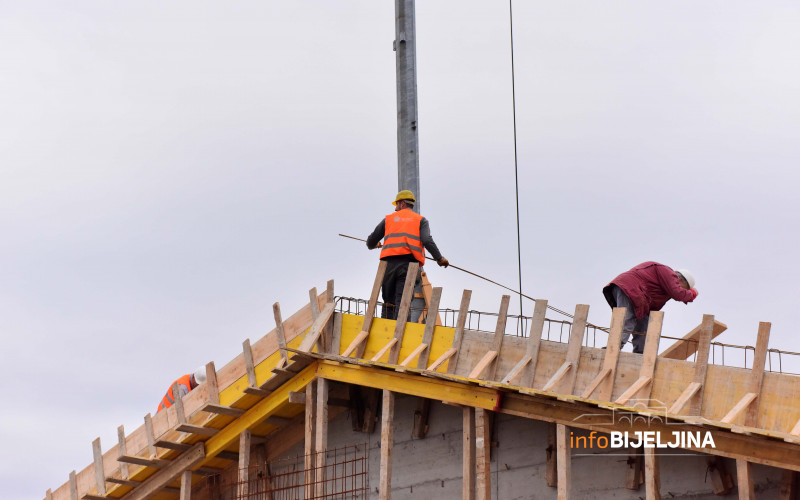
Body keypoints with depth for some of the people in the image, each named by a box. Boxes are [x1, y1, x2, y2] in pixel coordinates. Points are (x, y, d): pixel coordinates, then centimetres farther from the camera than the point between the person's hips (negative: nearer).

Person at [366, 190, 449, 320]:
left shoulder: (389, 219, 21)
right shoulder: (421, 220, 16)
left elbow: (371, 241, 24)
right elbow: (427, 241, -3)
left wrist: (374, 245, 47)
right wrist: (439, 258, 6)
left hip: (389, 263, 2)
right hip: (409, 263, -2)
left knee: (388, 303, 11)